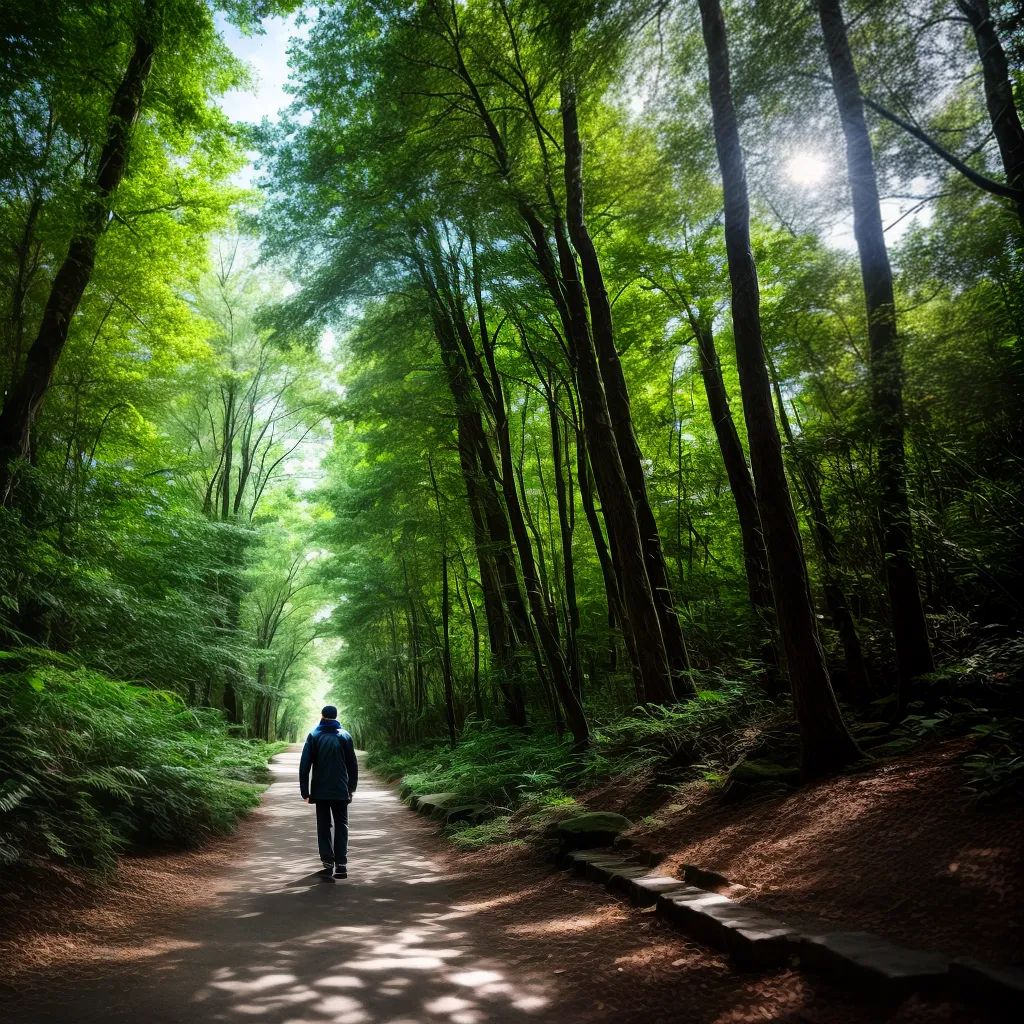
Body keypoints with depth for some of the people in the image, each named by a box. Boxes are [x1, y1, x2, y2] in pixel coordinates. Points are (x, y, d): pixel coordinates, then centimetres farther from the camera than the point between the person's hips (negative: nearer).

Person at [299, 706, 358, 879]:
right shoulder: (345, 736, 4)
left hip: (321, 791, -1)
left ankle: (328, 863, 1)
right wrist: (351, 789, 9)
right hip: (341, 791, 1)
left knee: (323, 827, 7)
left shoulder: (314, 736, 0)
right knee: (341, 826, 7)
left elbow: (304, 765, -6)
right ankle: (341, 864, 0)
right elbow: (353, 765, 3)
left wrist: (305, 791, -2)